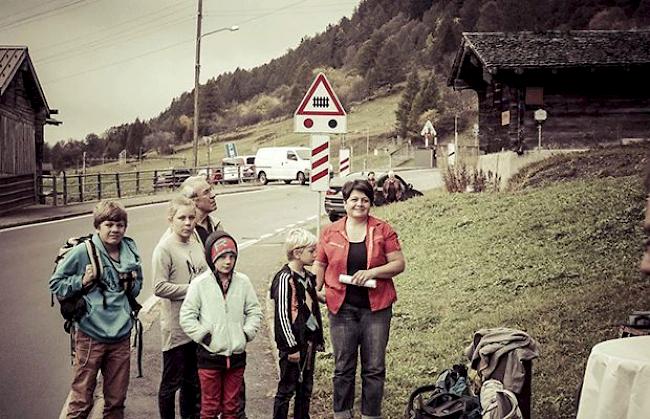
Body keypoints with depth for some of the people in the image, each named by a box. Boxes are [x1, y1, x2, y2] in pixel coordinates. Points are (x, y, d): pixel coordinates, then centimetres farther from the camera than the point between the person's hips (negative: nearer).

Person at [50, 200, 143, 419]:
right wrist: (82, 281, -15)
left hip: (121, 334, 4)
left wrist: (132, 285, -1)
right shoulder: (82, 252, -9)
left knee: (116, 401, 13)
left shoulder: (130, 252, 7)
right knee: (81, 401, 2)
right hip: (91, 335, -4)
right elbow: (55, 283, 0)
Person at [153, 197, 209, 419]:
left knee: (193, 380, 20)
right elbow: (160, 287, -20)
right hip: (176, 328, -7)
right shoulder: (164, 249, -13)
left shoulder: (197, 246, 8)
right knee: (172, 381, 6)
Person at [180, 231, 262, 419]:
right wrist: (204, 336, -11)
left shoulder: (243, 282, 1)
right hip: (210, 355, -3)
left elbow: (254, 311, 10)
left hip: (236, 354, 3)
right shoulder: (200, 284, -8)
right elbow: (187, 317, -6)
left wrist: (247, 333, -2)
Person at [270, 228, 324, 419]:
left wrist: (318, 339, 17)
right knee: (287, 389, 2)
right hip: (294, 344, -8)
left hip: (309, 341, 8)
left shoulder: (307, 277, 10)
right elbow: (282, 315, -18)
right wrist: (291, 346, -17)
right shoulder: (285, 278, -15)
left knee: (306, 388, 15)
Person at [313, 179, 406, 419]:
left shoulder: (383, 230, 1)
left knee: (374, 368, 5)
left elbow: (399, 264, -1)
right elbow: (319, 265, 11)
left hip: (376, 307, -1)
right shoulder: (331, 232, 5)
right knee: (343, 367, 9)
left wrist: (372, 272, -15)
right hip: (342, 308, 1)